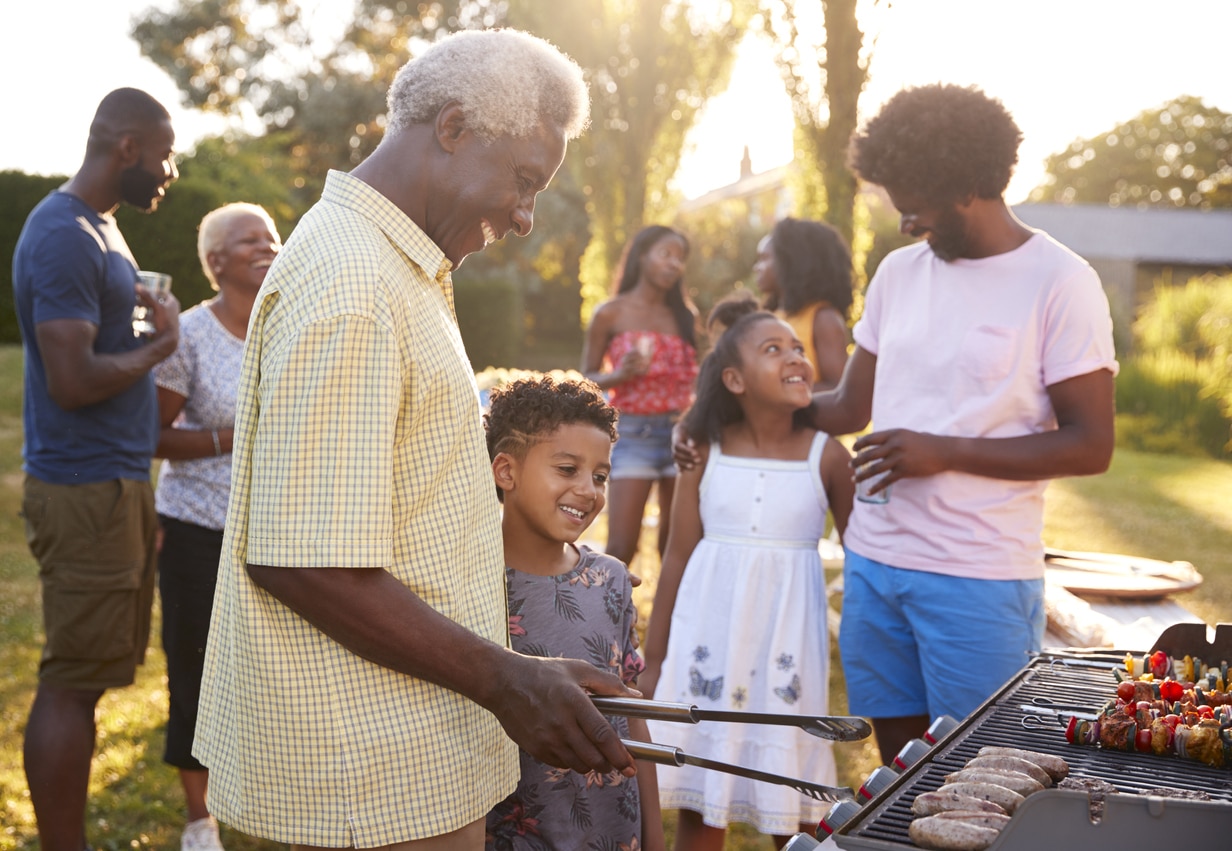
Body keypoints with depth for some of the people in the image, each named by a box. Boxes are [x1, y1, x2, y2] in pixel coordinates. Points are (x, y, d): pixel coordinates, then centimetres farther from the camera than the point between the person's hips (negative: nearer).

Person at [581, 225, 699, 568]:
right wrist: (620, 374, -16)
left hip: (680, 433, 3)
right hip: (634, 434, -3)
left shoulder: (685, 316, 10)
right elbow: (587, 378, 4)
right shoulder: (611, 314, 2)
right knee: (621, 548, -7)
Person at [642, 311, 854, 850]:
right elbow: (678, 556, 3)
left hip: (788, 636, -1)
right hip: (709, 631, 1)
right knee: (697, 799, 9)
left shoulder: (827, 456, -4)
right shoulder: (706, 451, -2)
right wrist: (653, 660, 6)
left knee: (791, 806, 7)